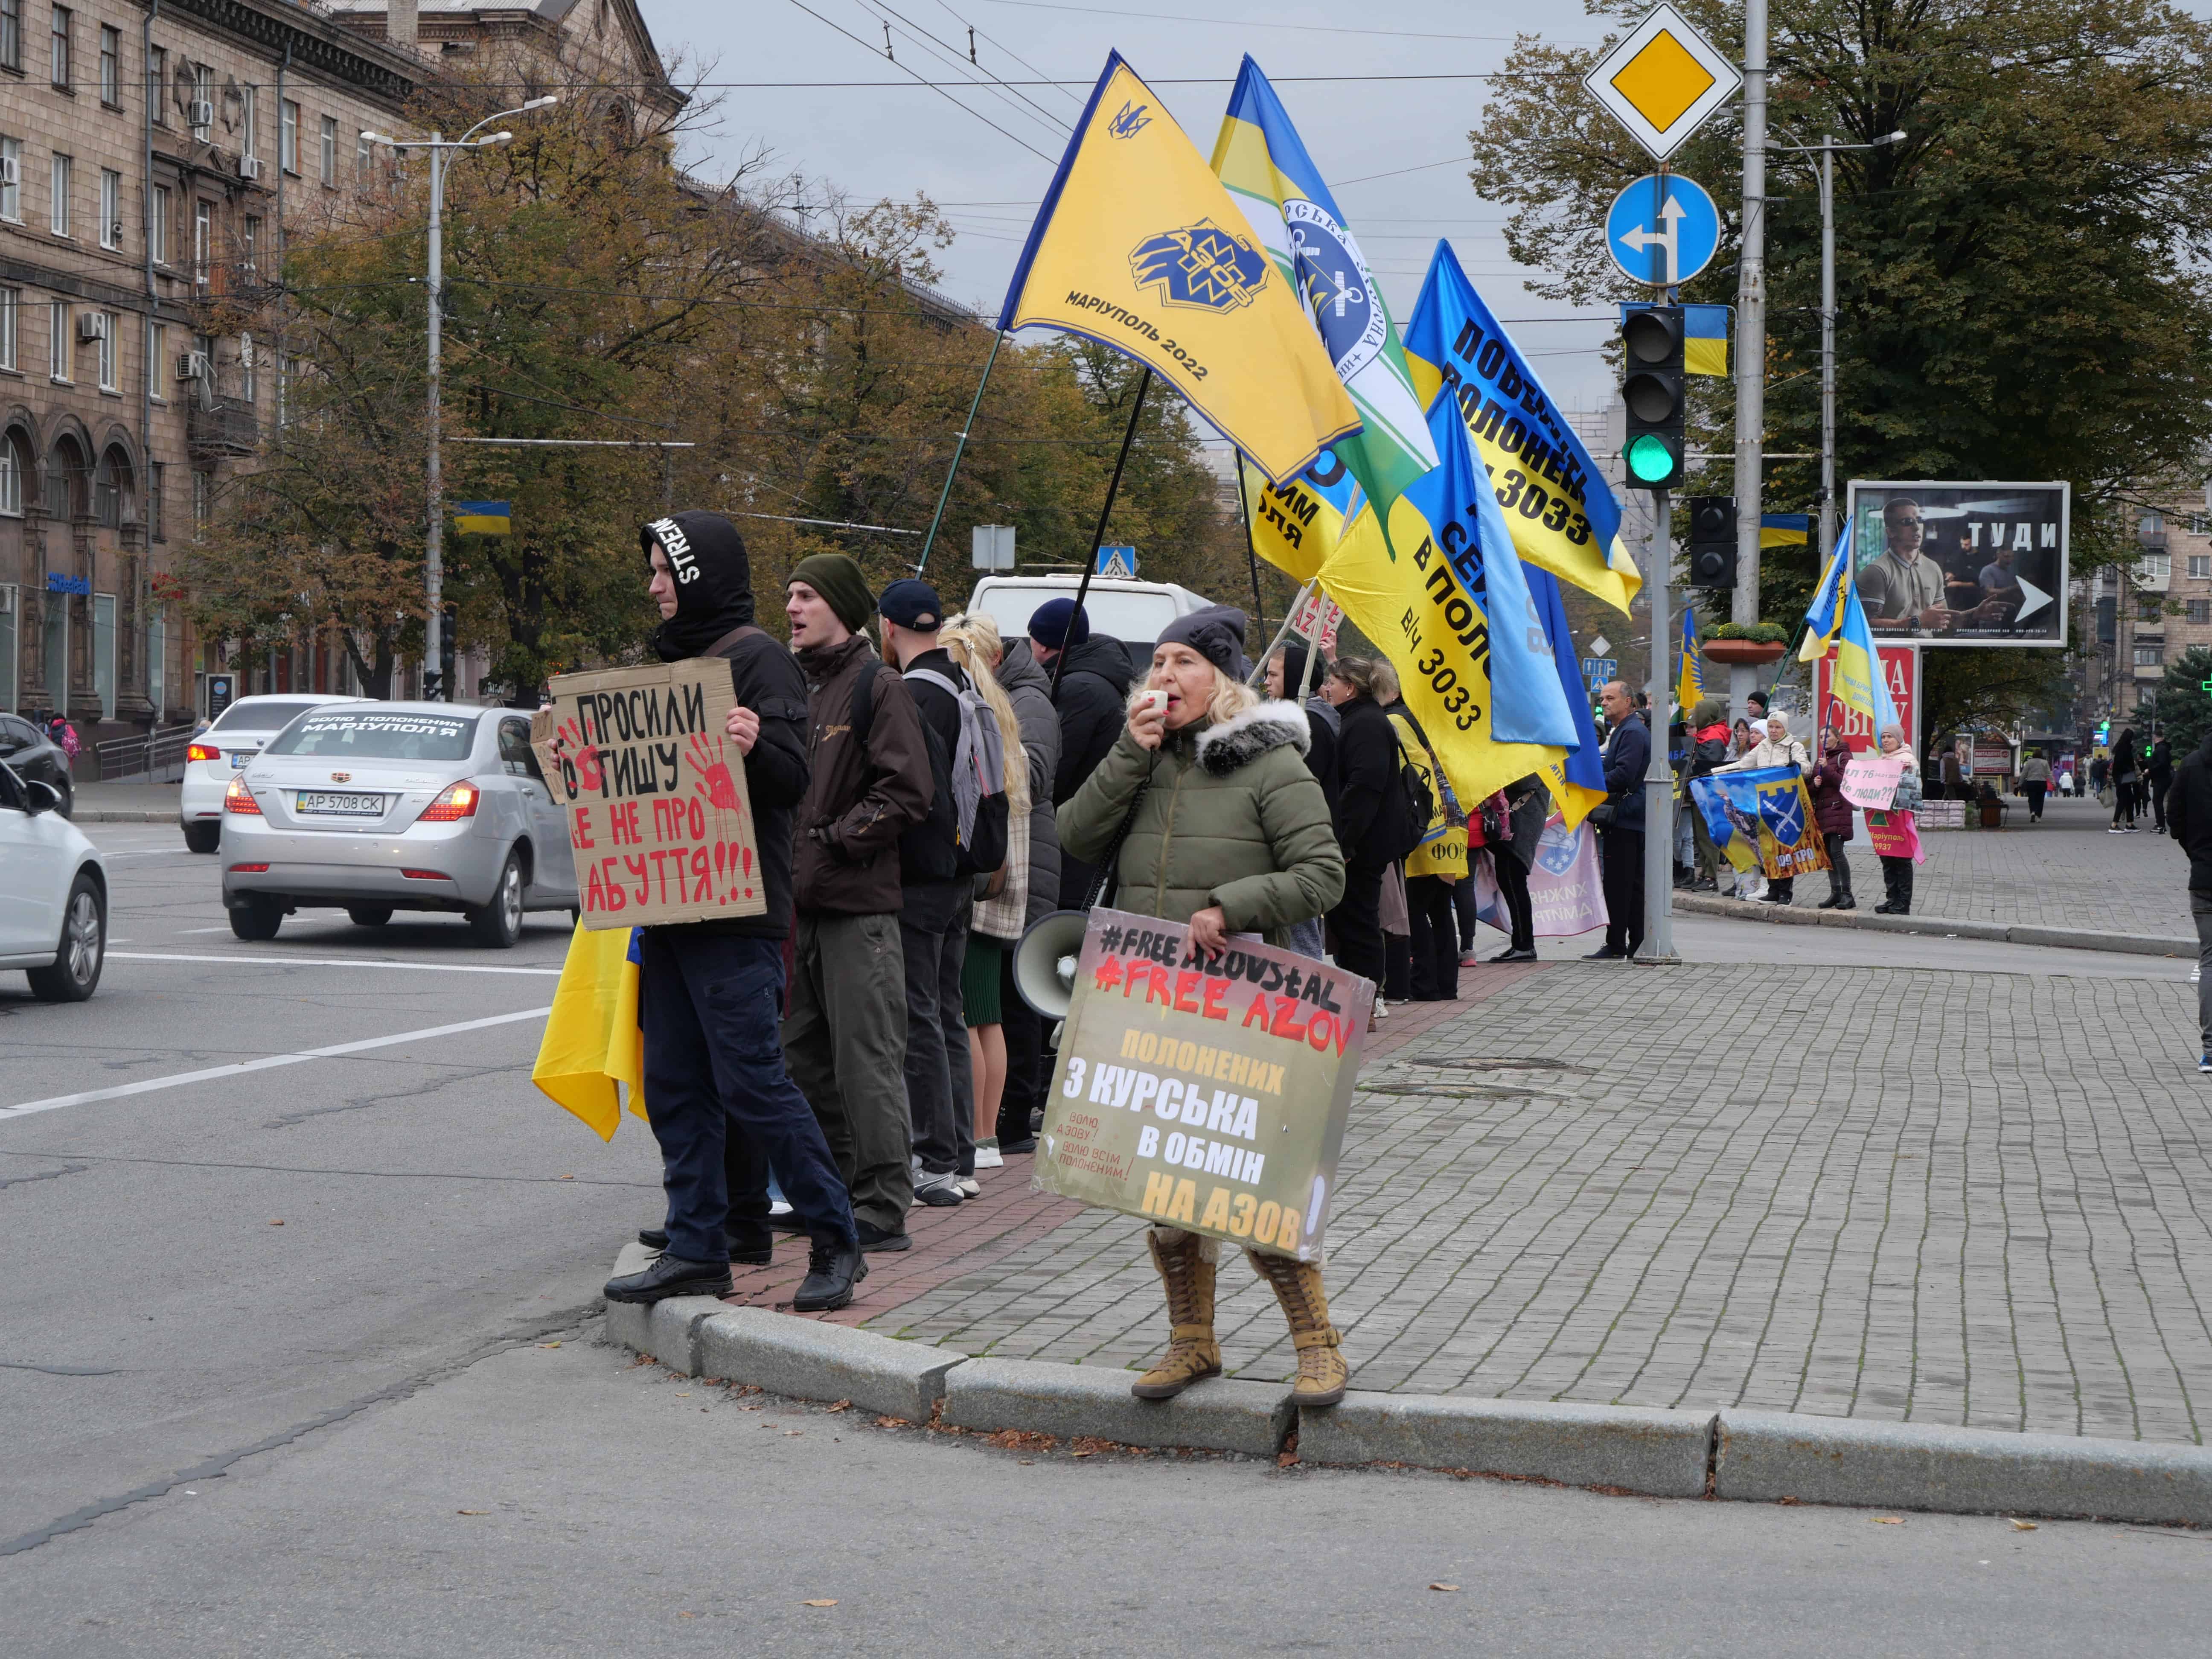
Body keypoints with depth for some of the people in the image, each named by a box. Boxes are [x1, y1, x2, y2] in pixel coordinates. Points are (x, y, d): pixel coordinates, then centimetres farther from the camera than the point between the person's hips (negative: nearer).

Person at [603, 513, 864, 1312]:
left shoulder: (759, 659, -8)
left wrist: (755, 747, -35)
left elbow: (791, 780, -15)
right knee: (675, 1086, 8)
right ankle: (698, 1250, 13)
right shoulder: (678, 660, 19)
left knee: (751, 1081, -9)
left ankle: (836, 1239, 0)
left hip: (736, 916, -9)